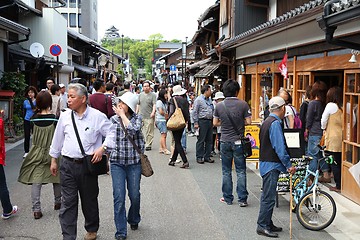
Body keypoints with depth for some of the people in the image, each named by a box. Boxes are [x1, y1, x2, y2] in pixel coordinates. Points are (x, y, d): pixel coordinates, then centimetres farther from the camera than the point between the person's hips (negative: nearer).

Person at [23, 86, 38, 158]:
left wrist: (30, 100, -22)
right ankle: (26, 152, 14)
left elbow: (35, 109, -19)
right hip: (27, 121, 3)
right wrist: (24, 120, 17)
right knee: (26, 136, 5)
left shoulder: (36, 101, -4)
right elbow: (24, 112, 17)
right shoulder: (25, 102, 7)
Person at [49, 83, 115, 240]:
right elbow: (57, 139, 15)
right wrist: (54, 160, 19)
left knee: (89, 201, 13)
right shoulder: (65, 116, 4)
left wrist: (102, 148, -13)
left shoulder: (97, 116, -6)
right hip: (67, 164, 2)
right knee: (68, 203, 1)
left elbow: (111, 133, 0)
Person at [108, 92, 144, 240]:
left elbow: (133, 130, -21)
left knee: (134, 195, 10)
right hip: (117, 162, 0)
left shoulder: (137, 118, 0)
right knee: (119, 197, -5)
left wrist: (122, 115, -12)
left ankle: (134, 220, 38)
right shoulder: (113, 119, 3)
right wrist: (108, 158, 5)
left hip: (134, 162, 0)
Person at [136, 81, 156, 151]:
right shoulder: (140, 95, 15)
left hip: (149, 117, -4)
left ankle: (148, 145, 3)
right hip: (141, 116, 5)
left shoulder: (153, 95, -1)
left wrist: (153, 112, -23)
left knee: (149, 132, -3)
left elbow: (154, 104, -9)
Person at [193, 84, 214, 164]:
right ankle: (199, 157, 4)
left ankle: (207, 156, 17)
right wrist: (196, 123, -13)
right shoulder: (198, 100, -6)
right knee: (201, 140, -3)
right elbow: (195, 112, -8)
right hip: (202, 121, -7)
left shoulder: (209, 100, 16)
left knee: (209, 140, 9)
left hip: (210, 121, 7)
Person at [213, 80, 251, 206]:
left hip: (225, 141, 2)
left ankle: (227, 198, 17)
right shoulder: (243, 104, -10)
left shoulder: (219, 105, -3)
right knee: (241, 171, 5)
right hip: (238, 141, -2)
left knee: (226, 171, 11)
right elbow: (248, 121, -8)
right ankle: (242, 199, 5)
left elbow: (215, 123, 4)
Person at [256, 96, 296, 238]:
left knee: (267, 196, 16)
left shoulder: (267, 121, 14)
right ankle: (262, 226, 1)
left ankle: (267, 223, 25)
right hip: (271, 164, -10)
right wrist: (289, 165, -15)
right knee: (269, 197, -5)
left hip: (266, 162, 10)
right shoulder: (275, 123, -17)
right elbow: (280, 147, -21)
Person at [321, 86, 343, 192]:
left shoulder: (331, 106, -11)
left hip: (333, 138, -5)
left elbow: (323, 120, -4)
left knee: (335, 163, 2)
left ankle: (338, 186, 5)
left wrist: (324, 129, 14)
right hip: (342, 138, 5)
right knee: (341, 162, 13)